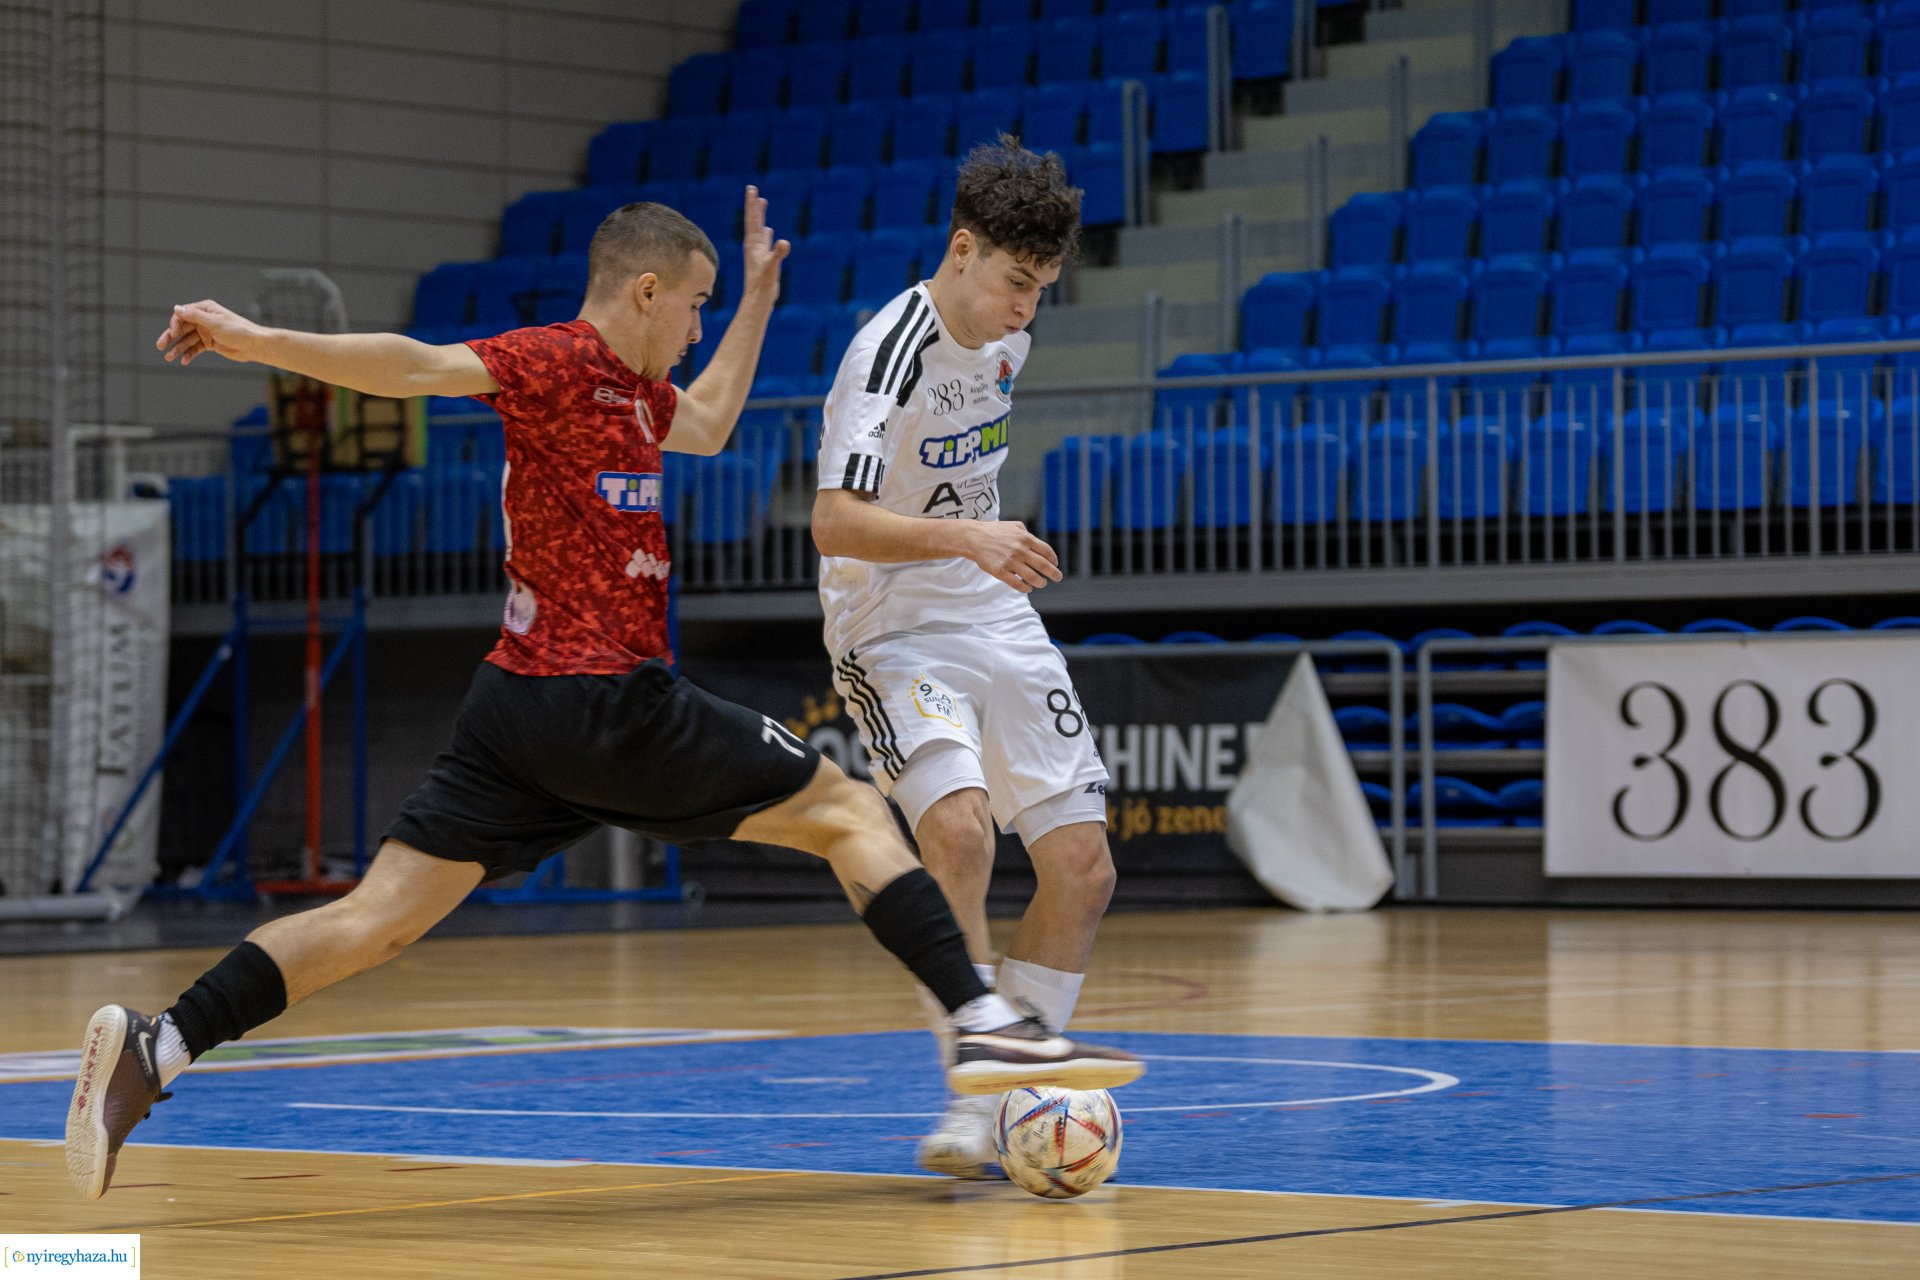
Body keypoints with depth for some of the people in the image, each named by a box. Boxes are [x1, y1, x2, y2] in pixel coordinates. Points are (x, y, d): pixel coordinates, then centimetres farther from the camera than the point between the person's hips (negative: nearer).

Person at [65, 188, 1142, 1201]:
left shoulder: (632, 389, 19)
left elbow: (705, 427, 40)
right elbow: (421, 368, -21)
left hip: (525, 703, 9)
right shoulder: (563, 359, -9)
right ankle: (982, 1023, -5)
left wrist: (759, 299, 41)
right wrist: (258, 343, -31)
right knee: (851, 813, 2)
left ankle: (156, 1047, -10)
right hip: (607, 701, -9)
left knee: (377, 919, 2)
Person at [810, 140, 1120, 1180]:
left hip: (999, 626, 8)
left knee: (1082, 868, 0)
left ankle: (1009, 1100, 12)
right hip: (893, 635, -8)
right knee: (959, 825, -31)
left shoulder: (1003, 337, 4)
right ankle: (966, 1103, -24)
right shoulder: (887, 354, -20)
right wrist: (967, 538, -43)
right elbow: (834, 521, -32)